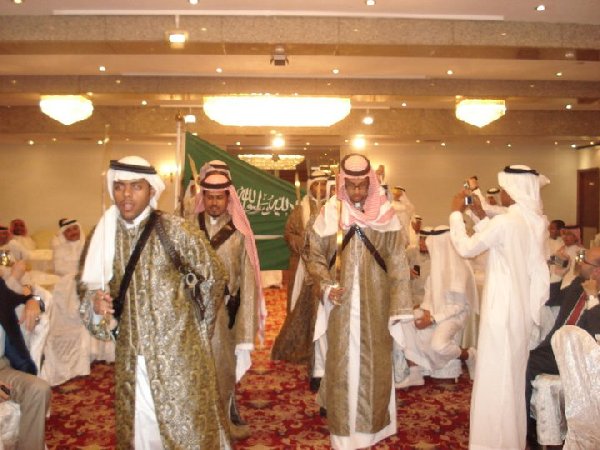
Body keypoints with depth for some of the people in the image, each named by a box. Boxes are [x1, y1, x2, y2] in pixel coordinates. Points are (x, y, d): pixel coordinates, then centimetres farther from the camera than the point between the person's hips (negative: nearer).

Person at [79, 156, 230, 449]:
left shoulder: (173, 230, -12)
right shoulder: (105, 235, 2)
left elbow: (213, 275, -3)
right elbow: (90, 288, 10)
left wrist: (193, 325, 6)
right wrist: (96, 304, -13)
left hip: (178, 352, -4)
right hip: (131, 356, 4)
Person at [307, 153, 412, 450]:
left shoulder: (385, 213, -2)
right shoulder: (331, 213, -3)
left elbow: (397, 262, 0)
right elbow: (315, 255, 3)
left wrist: (398, 305, -4)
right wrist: (327, 285, -13)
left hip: (375, 303, 1)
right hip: (342, 303, 0)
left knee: (373, 361, 10)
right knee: (342, 361, 6)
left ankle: (371, 425, 30)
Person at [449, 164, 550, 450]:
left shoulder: (504, 222, -22)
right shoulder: (537, 222, 5)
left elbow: (466, 248, -12)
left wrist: (456, 213, -2)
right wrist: (481, 218, 14)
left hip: (503, 308, -9)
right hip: (524, 306, 9)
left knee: (496, 375, 4)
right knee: (513, 373, 20)